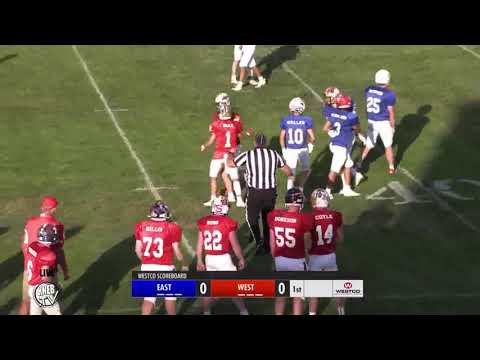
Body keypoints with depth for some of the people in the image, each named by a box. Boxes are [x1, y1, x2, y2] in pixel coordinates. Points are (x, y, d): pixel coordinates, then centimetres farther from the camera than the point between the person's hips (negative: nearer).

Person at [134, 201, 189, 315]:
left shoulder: (142, 227, -1)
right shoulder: (171, 228, -11)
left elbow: (138, 250, 5)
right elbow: (177, 252, -5)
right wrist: (185, 264, 14)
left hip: (147, 267, 3)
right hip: (165, 267, -3)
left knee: (149, 298, 9)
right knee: (170, 295, 18)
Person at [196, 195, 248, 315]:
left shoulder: (204, 222, -2)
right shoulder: (228, 223, -13)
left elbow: (200, 244, 4)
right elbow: (235, 245, -7)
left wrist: (199, 261, 15)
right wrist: (241, 259, 7)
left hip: (209, 259, 4)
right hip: (223, 259, -4)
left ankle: (206, 312, 24)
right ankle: (243, 311, 17)